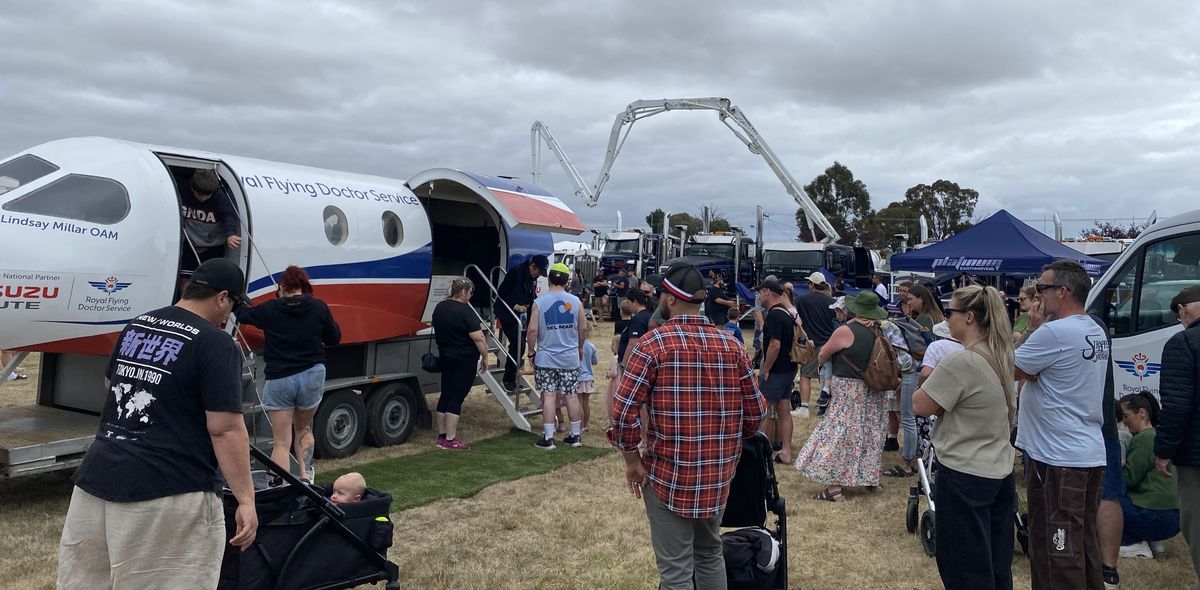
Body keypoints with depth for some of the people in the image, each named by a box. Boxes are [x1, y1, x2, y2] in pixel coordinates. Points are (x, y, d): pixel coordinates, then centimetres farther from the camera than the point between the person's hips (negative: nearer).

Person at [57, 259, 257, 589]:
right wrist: (246, 499, -13)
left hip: (97, 477, 8)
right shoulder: (218, 346, -12)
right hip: (168, 494, -7)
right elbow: (226, 430, -17)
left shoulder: (136, 326, 12)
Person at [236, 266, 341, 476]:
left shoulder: (269, 309, -3)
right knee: (303, 429, 25)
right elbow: (334, 339, 7)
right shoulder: (319, 307, -4)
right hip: (312, 376, 1)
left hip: (278, 379, -1)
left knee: (281, 442, 5)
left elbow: (242, 315, 16)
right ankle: (305, 478, 21)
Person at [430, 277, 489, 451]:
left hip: (445, 357, 8)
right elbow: (478, 337, -21)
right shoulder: (465, 311, -18)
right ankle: (450, 440, 0)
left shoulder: (439, 307, 7)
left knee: (445, 395, 13)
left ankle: (441, 436, 20)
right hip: (465, 360, -8)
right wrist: (485, 356, -10)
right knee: (457, 398, -4)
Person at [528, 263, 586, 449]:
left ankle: (548, 438, 4)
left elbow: (532, 330, -11)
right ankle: (576, 435, 19)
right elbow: (582, 329, 5)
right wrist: (580, 348, 21)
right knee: (571, 395, 10)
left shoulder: (539, 302, -7)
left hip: (546, 357, -2)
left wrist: (531, 352, 2)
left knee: (548, 395, 2)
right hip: (570, 357, 2)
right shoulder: (575, 301, -1)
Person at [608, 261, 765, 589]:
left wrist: (632, 460, -3)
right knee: (710, 554, 24)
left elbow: (624, 412, -17)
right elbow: (755, 412, 4)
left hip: (668, 476, -5)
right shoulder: (732, 346, 2)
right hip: (718, 475, 5)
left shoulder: (652, 344, -12)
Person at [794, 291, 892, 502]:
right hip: (872, 394, 7)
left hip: (848, 392, -7)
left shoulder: (845, 331, -17)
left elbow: (823, 355, -5)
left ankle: (834, 487, -3)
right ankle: (870, 476, 30)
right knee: (867, 434, 19)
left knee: (838, 436, -3)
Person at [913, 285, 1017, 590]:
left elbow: (922, 405, -17)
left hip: (964, 476, -9)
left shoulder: (960, 363, -23)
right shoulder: (1001, 357, 6)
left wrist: (929, 385, 2)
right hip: (1000, 472, 9)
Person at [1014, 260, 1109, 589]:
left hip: (1058, 459, -10)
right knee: (1085, 544, 19)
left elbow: (1011, 369, -8)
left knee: (1057, 551, 0)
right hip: (1090, 455, 10)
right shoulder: (1095, 332, 11)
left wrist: (1034, 329, -4)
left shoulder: (1053, 333, -20)